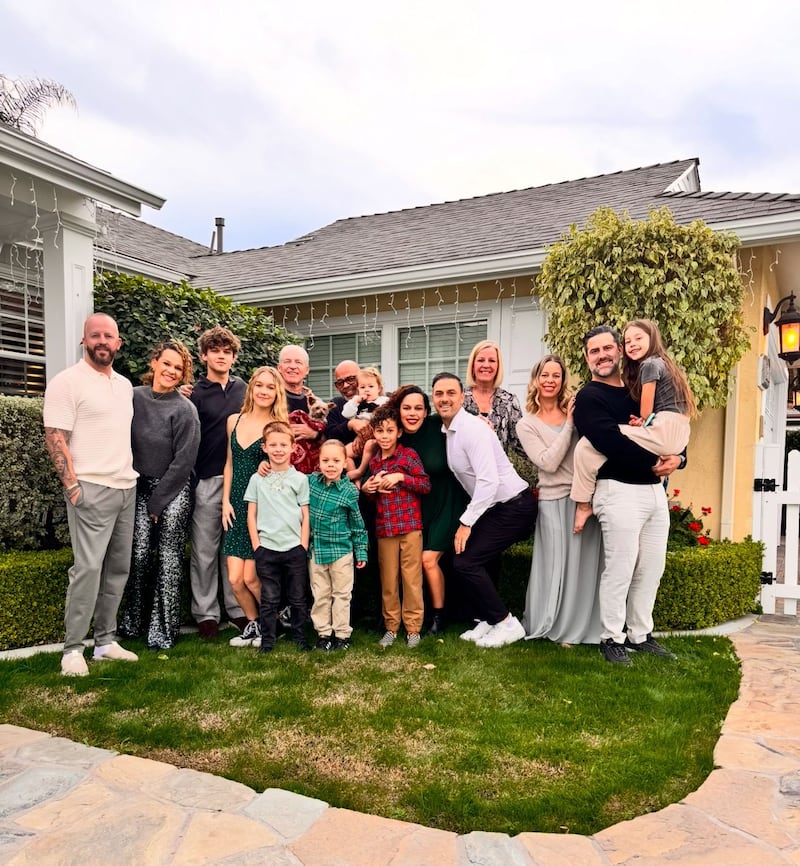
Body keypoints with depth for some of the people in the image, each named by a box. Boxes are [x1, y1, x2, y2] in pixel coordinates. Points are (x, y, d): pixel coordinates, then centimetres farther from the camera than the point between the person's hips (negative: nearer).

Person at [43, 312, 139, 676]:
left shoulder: (125, 384, 15)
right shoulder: (68, 381, -7)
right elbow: (55, 437, -12)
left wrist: (132, 474, 14)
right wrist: (72, 485, -16)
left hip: (127, 487, 7)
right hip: (92, 489, -7)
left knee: (118, 567, 10)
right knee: (88, 567, -9)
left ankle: (106, 640, 20)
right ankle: (72, 649, 2)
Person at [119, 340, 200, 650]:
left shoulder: (185, 409, -9)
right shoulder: (134, 398, 1)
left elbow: (184, 460, -11)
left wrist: (158, 501, -10)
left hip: (173, 489, -3)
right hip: (140, 486, 3)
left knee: (168, 558, -2)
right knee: (139, 554, -3)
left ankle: (163, 630, 7)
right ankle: (134, 622, 16)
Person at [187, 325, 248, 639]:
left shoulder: (242, 388, 10)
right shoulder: (195, 393, -1)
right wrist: (190, 481, -10)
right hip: (207, 481, -3)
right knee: (205, 550, 3)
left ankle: (237, 608, 20)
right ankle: (206, 613, 14)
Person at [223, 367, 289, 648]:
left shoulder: (279, 426, -5)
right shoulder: (234, 421, 8)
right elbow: (230, 463, 13)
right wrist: (226, 502, 7)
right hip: (237, 505, 4)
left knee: (250, 578, -3)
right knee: (235, 578, 0)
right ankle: (253, 623, 25)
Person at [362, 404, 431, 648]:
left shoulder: (408, 455, -4)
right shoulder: (373, 462, 11)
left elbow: (426, 485, -10)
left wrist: (400, 477, -18)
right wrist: (366, 488, 3)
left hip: (410, 525, -4)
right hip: (384, 527, 4)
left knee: (411, 578, 2)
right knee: (388, 580, 9)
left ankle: (413, 627, 13)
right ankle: (391, 626, 21)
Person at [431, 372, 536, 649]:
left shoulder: (472, 428, -20)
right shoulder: (447, 431, 7)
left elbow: (488, 480, -27)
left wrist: (466, 522, -22)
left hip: (514, 506, -8)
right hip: (494, 508, 8)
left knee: (465, 562, -10)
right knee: (472, 562, 7)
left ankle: (507, 624, 4)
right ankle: (489, 621, 22)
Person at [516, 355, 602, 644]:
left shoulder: (576, 410, 8)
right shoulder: (527, 424, 1)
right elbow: (549, 463, -12)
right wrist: (569, 425, -12)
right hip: (555, 501, -2)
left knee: (587, 564, 6)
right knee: (559, 566, 4)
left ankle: (585, 627, 22)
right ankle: (559, 627, 22)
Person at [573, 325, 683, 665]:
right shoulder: (588, 398, -5)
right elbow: (610, 442, -19)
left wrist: (677, 458, -4)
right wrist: (653, 462, -14)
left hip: (655, 490, 7)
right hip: (619, 491, -7)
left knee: (651, 569, 12)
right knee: (620, 570, -2)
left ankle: (640, 634, 26)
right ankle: (611, 638, 13)